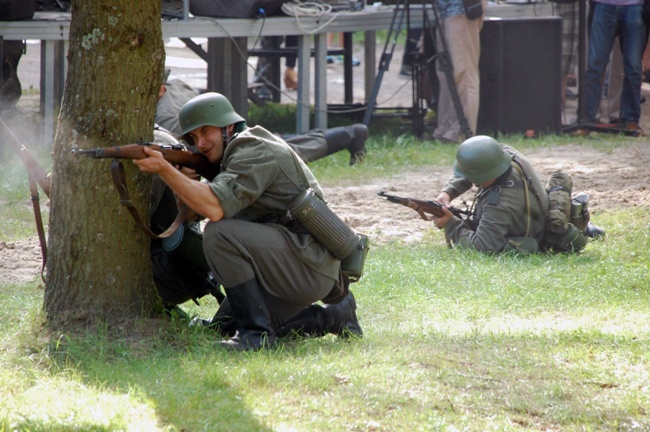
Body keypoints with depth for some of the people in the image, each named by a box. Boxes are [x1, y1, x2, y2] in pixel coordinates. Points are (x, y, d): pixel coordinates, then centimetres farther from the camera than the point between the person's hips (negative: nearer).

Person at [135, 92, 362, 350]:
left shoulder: (254, 151, -14)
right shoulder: (234, 155, 18)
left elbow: (215, 209, -28)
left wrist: (164, 169, -28)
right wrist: (184, 181, -3)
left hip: (309, 267, -11)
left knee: (219, 233, -24)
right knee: (225, 325, 14)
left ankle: (257, 333, -18)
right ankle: (330, 316, 16)